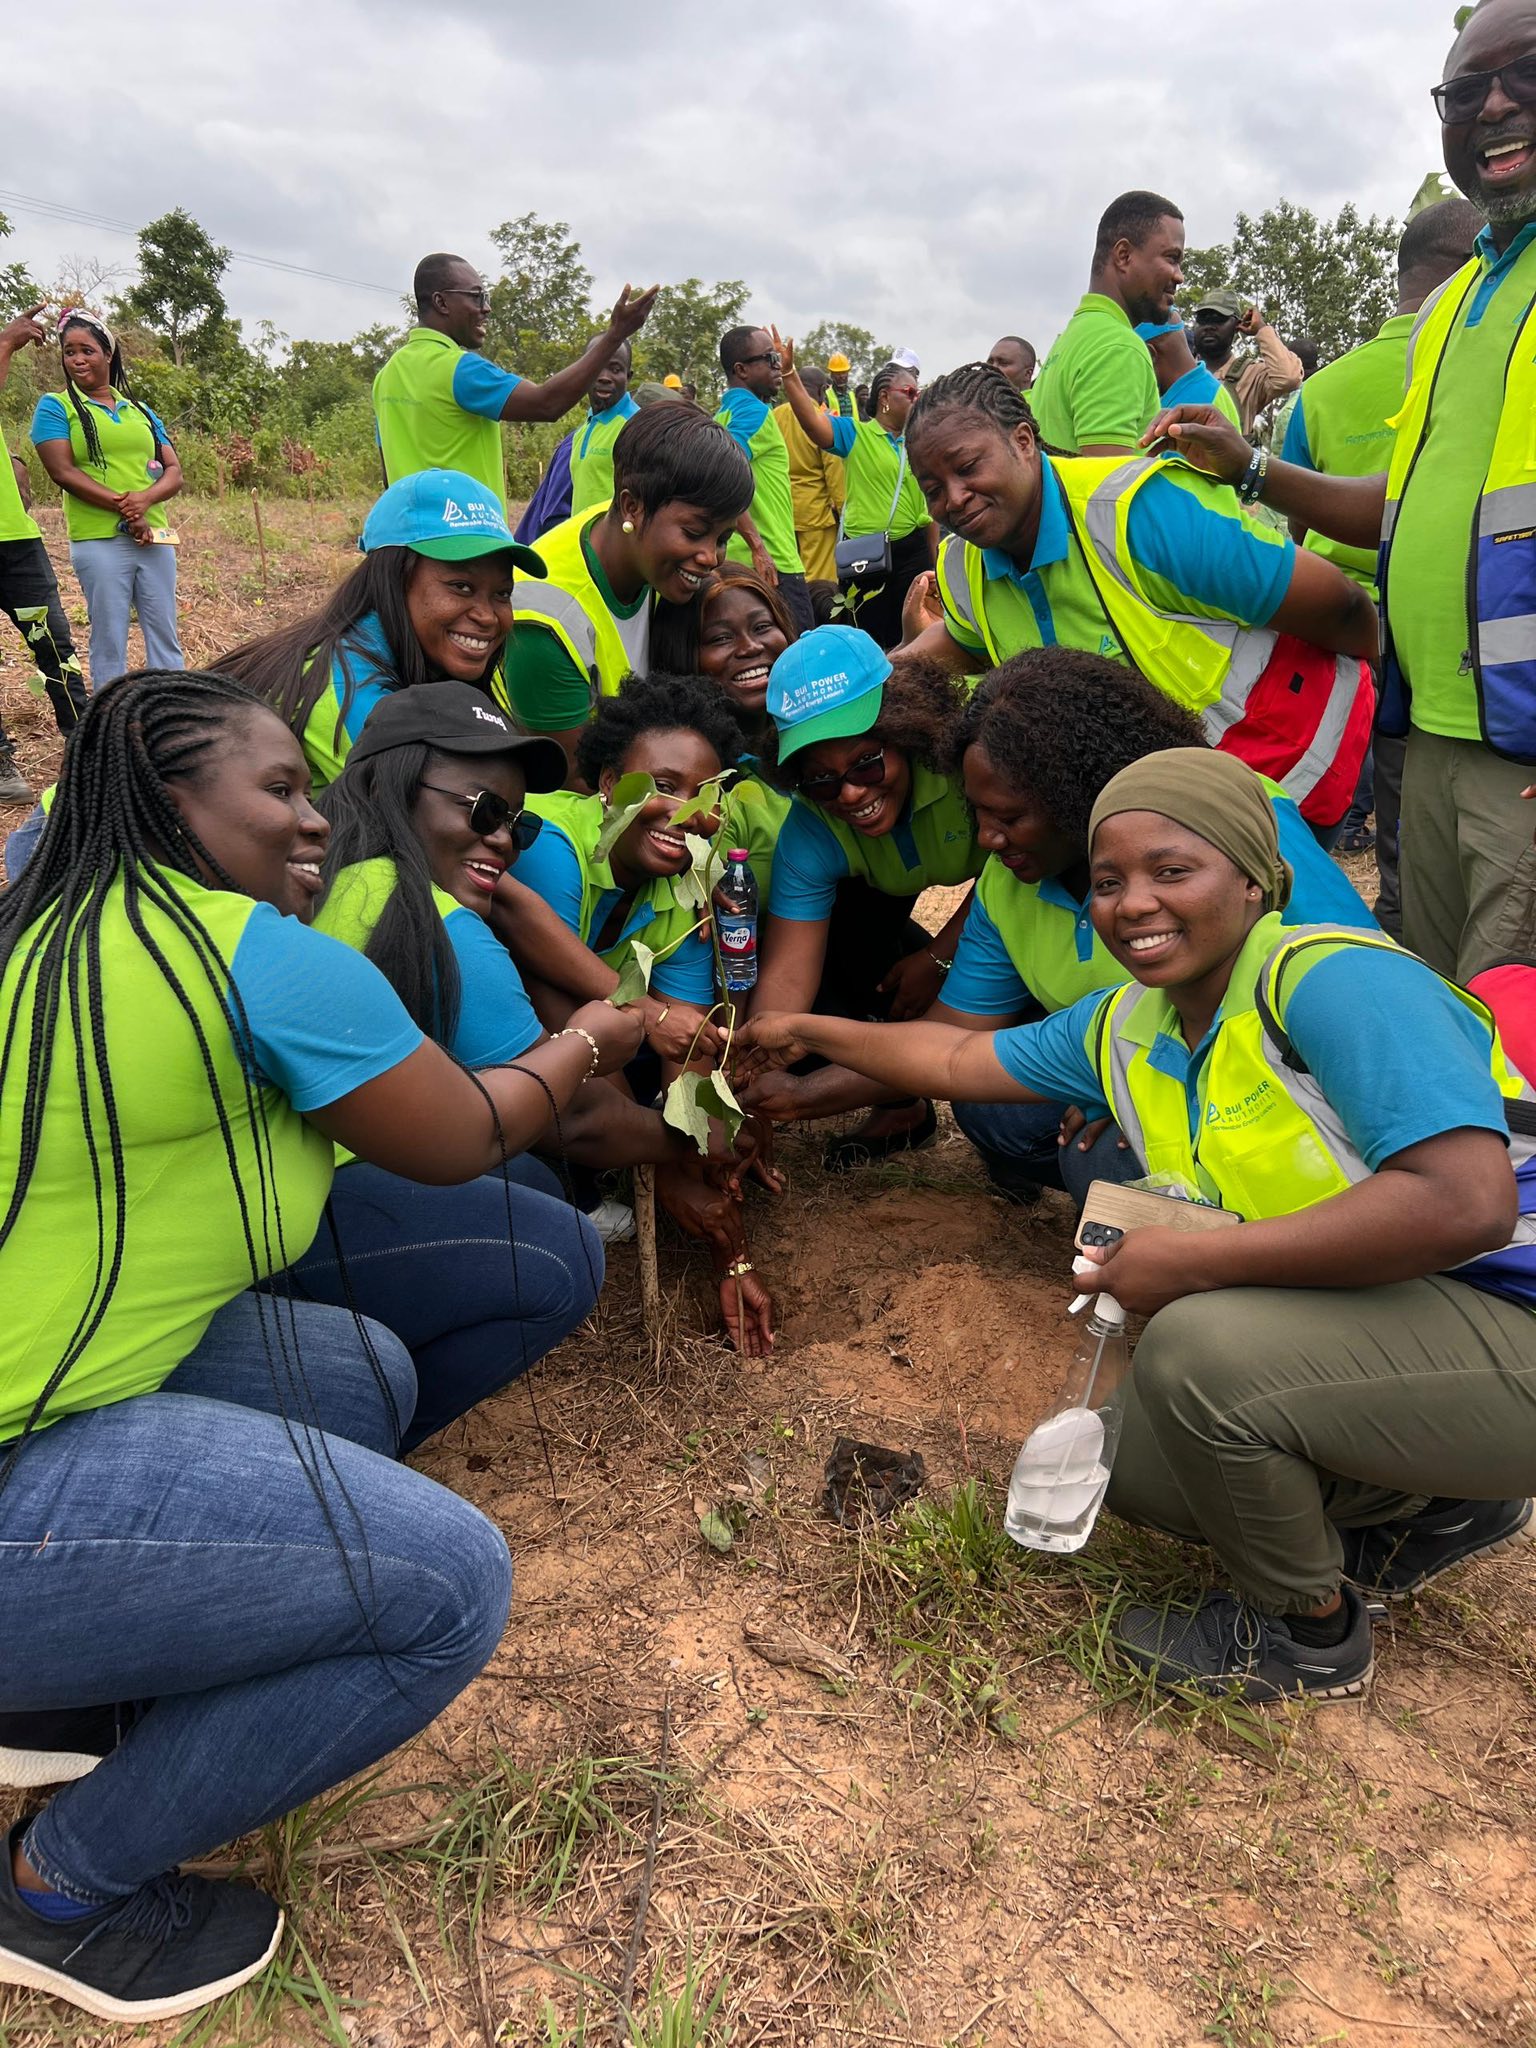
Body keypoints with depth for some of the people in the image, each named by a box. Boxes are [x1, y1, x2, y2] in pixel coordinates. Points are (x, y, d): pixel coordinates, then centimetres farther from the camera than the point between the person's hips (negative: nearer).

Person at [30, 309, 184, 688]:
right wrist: (122, 507, -16)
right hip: (99, 540, -4)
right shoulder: (55, 406, 6)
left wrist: (145, 498, -12)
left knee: (165, 637, 3)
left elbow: (174, 471, 10)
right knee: (109, 642, -2)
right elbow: (63, 472, -6)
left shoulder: (140, 412, 17)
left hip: (154, 537, 4)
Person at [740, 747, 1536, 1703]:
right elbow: (958, 1059, 20)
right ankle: (1438, 1506, 19)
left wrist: (1190, 1262, -27)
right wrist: (808, 1032, 24)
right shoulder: (1124, 1025, 5)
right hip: (1360, 1331, 9)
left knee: (1197, 1347, -29)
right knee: (1122, 1459, 7)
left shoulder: (1332, 979, -22)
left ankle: (1310, 1632, 0)